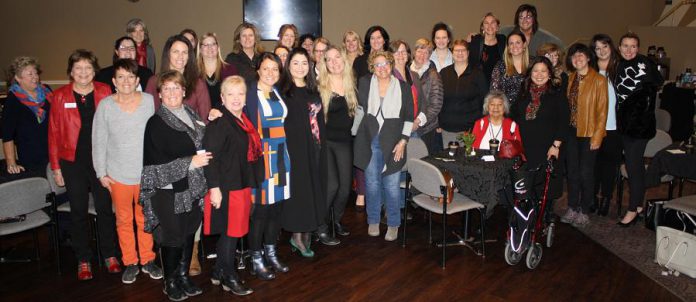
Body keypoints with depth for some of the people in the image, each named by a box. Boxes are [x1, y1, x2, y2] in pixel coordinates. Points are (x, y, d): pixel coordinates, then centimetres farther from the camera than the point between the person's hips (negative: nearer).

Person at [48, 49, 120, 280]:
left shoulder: (105, 92, 0)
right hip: (73, 163, 0)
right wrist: (56, 167, 0)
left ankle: (109, 254, 24)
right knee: (78, 212, 10)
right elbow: (54, 133, 1)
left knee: (105, 208, 8)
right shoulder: (60, 96, -1)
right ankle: (83, 259, 24)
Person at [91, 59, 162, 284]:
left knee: (145, 219, 11)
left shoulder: (149, 101, -3)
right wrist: (101, 173, 0)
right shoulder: (105, 105, -4)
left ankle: (148, 260, 27)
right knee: (124, 220, 11)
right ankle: (130, 263, 26)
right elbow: (99, 142, 1)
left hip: (146, 172, 0)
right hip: (118, 174, 0)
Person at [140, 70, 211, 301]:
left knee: (189, 234, 14)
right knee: (173, 237, 2)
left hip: (193, 188, 6)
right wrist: (190, 163, -17)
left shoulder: (192, 116, 10)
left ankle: (184, 276, 30)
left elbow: (203, 144, 20)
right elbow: (156, 161, -15)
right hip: (168, 190, -6)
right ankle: (170, 282, 21)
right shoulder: (156, 123, -8)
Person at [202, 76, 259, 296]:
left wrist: (250, 183, 19)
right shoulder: (219, 122, -16)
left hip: (242, 185, 9)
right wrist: (214, 187, -22)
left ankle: (219, 272, 31)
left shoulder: (243, 120, 11)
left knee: (233, 230, 16)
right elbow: (210, 157, -20)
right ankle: (229, 278, 18)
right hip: (226, 187, -8)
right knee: (230, 231, 3)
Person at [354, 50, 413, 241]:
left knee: (392, 185, 0)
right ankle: (373, 221, 24)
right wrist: (357, 131, 4)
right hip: (370, 141, 1)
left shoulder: (403, 88, 2)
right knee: (372, 183, 9)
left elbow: (409, 117, 3)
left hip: (393, 143, -1)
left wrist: (403, 141, -3)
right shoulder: (365, 83, 3)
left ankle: (393, 224, 15)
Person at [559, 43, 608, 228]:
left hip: (589, 133, -5)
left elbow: (602, 111, -10)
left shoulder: (599, 80, -9)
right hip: (571, 131, 5)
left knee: (586, 173, 2)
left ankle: (584, 212, 15)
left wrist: (597, 136, -13)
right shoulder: (571, 78, 9)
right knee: (572, 171, 11)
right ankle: (572, 209, 22)